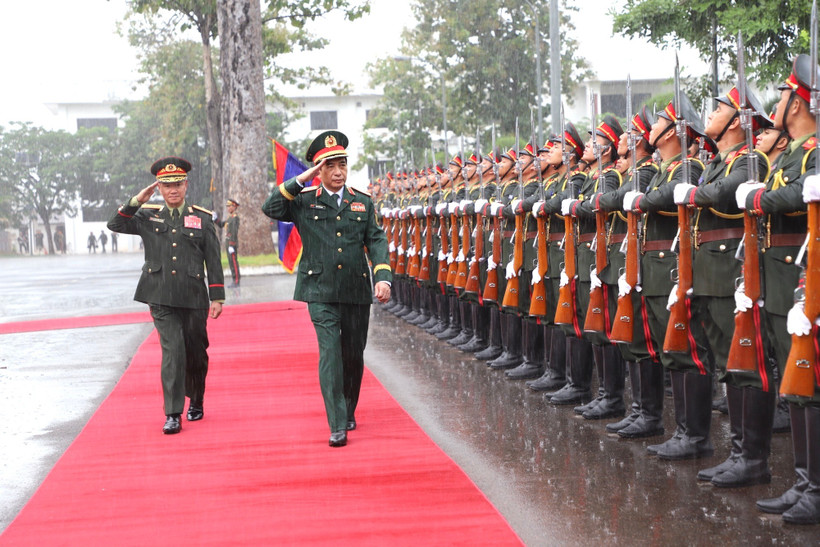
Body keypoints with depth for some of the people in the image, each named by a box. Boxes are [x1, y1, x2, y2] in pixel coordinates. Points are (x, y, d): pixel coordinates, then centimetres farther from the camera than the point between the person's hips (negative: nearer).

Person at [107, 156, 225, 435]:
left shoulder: (202, 218, 6)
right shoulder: (148, 216, 9)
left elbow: (213, 260, 5)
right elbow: (115, 224, 1)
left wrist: (217, 297, 0)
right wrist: (137, 201, -9)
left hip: (193, 297, 1)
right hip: (161, 298, -1)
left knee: (196, 353, 10)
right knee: (173, 351, -13)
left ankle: (196, 402, 35)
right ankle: (173, 415, -12)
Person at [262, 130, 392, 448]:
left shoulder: (363, 202, 9)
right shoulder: (304, 201, 4)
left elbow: (376, 241, 4)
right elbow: (271, 209, -9)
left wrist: (383, 277, -11)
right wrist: (299, 181, -12)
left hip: (357, 291, 3)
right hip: (321, 292, -3)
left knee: (354, 355, 11)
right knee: (330, 353, -12)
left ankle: (349, 410, 34)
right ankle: (337, 426, -12)